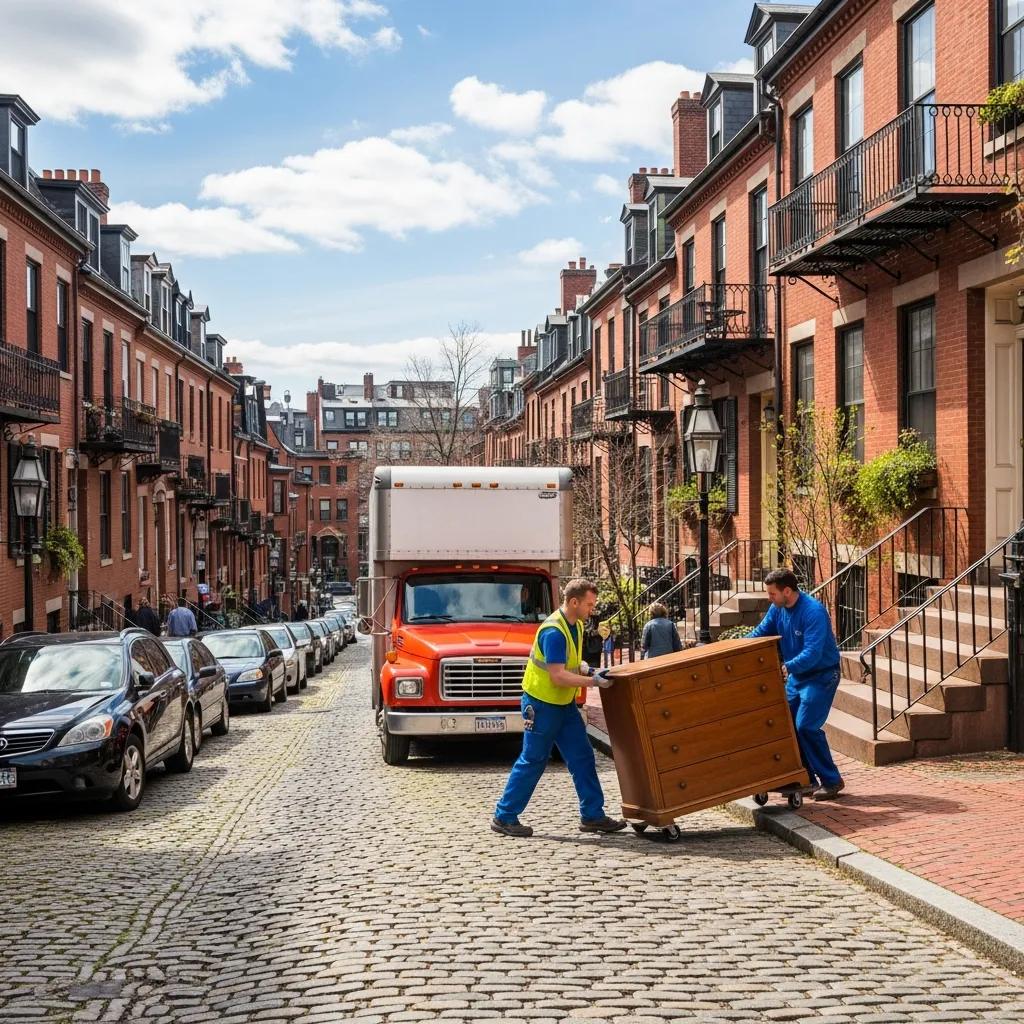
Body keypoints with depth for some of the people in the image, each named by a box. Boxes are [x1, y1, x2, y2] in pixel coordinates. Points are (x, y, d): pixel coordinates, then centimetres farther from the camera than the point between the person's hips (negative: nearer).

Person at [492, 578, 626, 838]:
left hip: (564, 704, 9)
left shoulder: (576, 625, 6)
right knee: (533, 760, -2)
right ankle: (504, 817, 9)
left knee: (582, 757, 7)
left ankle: (592, 816, 14)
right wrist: (593, 681, -25)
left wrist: (583, 667, -1)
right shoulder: (553, 631, -25)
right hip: (541, 703, -9)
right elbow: (558, 676, -27)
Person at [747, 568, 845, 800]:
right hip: (796, 676, 8)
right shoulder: (777, 609, -2)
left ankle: (832, 781, -3)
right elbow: (759, 633, 5)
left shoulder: (813, 612, -27)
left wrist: (786, 667, -46)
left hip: (821, 676, -8)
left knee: (806, 727, -15)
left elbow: (812, 654, -34)